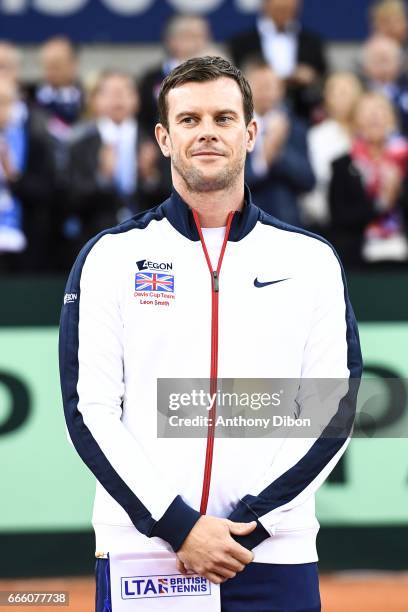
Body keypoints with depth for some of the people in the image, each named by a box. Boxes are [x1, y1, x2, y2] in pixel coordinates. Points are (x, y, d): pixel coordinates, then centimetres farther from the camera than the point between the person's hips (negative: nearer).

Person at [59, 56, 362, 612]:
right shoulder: (111, 257, 6)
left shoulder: (312, 261, 8)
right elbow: (89, 410, 0)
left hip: (275, 558, 1)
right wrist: (177, 526, -10)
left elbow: (334, 409, 3)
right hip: (140, 553, -1)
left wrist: (250, 524, -9)